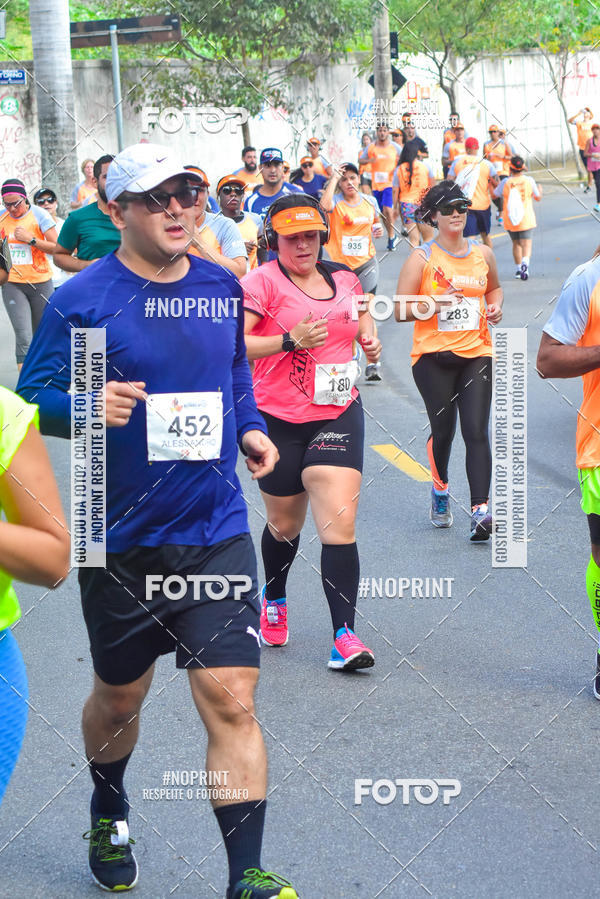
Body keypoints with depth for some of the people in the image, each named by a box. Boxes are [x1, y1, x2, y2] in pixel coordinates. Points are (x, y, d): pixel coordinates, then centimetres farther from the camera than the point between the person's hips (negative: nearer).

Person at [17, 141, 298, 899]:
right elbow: (33, 398, -6)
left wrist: (249, 428, 3)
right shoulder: (82, 301, -10)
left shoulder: (222, 289, 5)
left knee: (231, 700, -7)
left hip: (215, 532, 2)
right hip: (120, 541, -2)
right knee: (119, 698, 17)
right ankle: (108, 811, 48)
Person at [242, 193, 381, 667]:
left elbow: (361, 310, 31)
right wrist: (290, 340, -25)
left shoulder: (343, 278, 8)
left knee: (340, 524, -12)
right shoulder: (263, 281, -8)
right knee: (285, 524, 14)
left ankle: (345, 635, -11)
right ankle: (274, 599, 45)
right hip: (279, 419, -2)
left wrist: (369, 335, 10)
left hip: (338, 414, 2)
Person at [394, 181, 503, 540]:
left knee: (477, 431, -9)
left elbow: (494, 287, 29)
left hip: (477, 354, 2)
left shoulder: (483, 254, 9)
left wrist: (495, 306, 7)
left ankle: (481, 511, -13)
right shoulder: (421, 258, -3)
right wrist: (435, 303, -19)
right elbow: (401, 310, -5)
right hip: (433, 357, -2)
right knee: (443, 430, 6)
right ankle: (440, 490, 35)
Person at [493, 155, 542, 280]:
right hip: (526, 219, -1)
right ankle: (525, 263, -33)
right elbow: (538, 198, 7)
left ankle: (518, 269, 23)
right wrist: (539, 190, 29)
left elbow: (494, 195, 6)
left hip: (510, 220, 2)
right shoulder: (529, 180, -5)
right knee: (527, 244, -6)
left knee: (516, 243, 19)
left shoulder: (506, 182, -8)